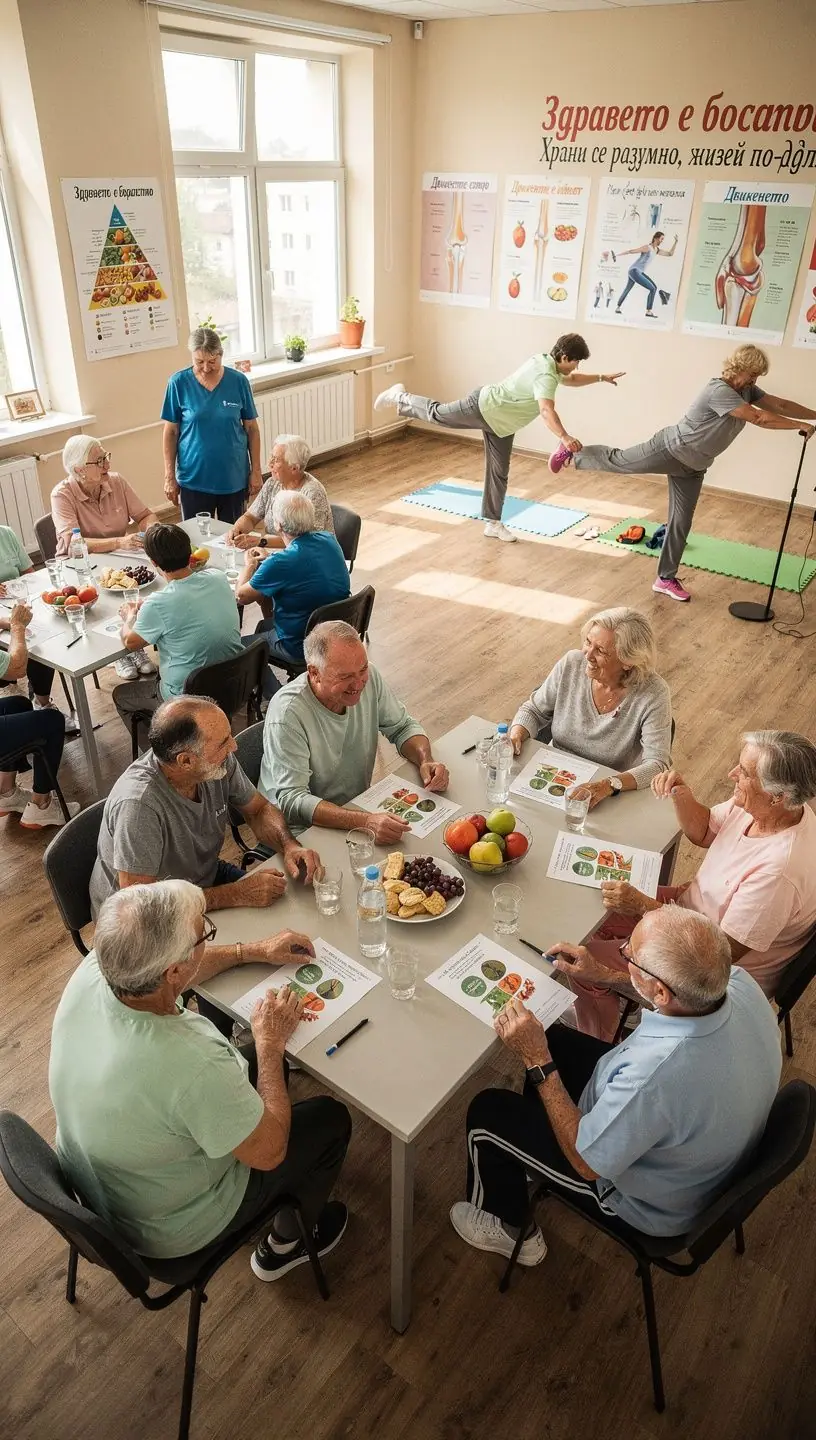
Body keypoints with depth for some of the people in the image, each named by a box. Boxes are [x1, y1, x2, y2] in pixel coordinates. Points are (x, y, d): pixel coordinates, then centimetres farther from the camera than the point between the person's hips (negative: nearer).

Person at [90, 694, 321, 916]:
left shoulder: (221, 762, -16)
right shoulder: (139, 805, -35)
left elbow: (259, 810, 2)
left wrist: (290, 846, -18)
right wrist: (239, 894, -29)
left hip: (206, 876, 6)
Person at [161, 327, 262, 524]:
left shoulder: (238, 381, -4)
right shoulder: (178, 383, -6)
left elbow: (251, 429, 3)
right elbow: (171, 432, -1)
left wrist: (256, 471, 1)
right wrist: (169, 476, -3)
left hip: (234, 477, 1)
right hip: (194, 479, -1)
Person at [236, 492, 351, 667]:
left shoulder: (279, 564, -29)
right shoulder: (329, 540, -8)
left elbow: (241, 596, -13)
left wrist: (250, 564, 5)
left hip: (300, 648, -7)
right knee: (264, 625, 32)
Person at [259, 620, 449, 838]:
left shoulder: (368, 677, -8)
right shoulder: (287, 714, -27)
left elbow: (402, 727, 7)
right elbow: (292, 801, -31)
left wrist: (425, 760, -15)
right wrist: (366, 821, -43)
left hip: (357, 808, 6)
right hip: (301, 830, -6)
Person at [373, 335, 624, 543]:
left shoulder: (547, 362, 6)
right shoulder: (546, 375, -26)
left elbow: (569, 380, 28)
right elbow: (546, 410, -44)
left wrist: (601, 378, 24)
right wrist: (564, 437, -57)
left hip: (499, 421, 10)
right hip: (483, 406, -10)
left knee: (499, 472, 10)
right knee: (437, 413, 7)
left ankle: (493, 523, 17)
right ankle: (399, 397, 30)